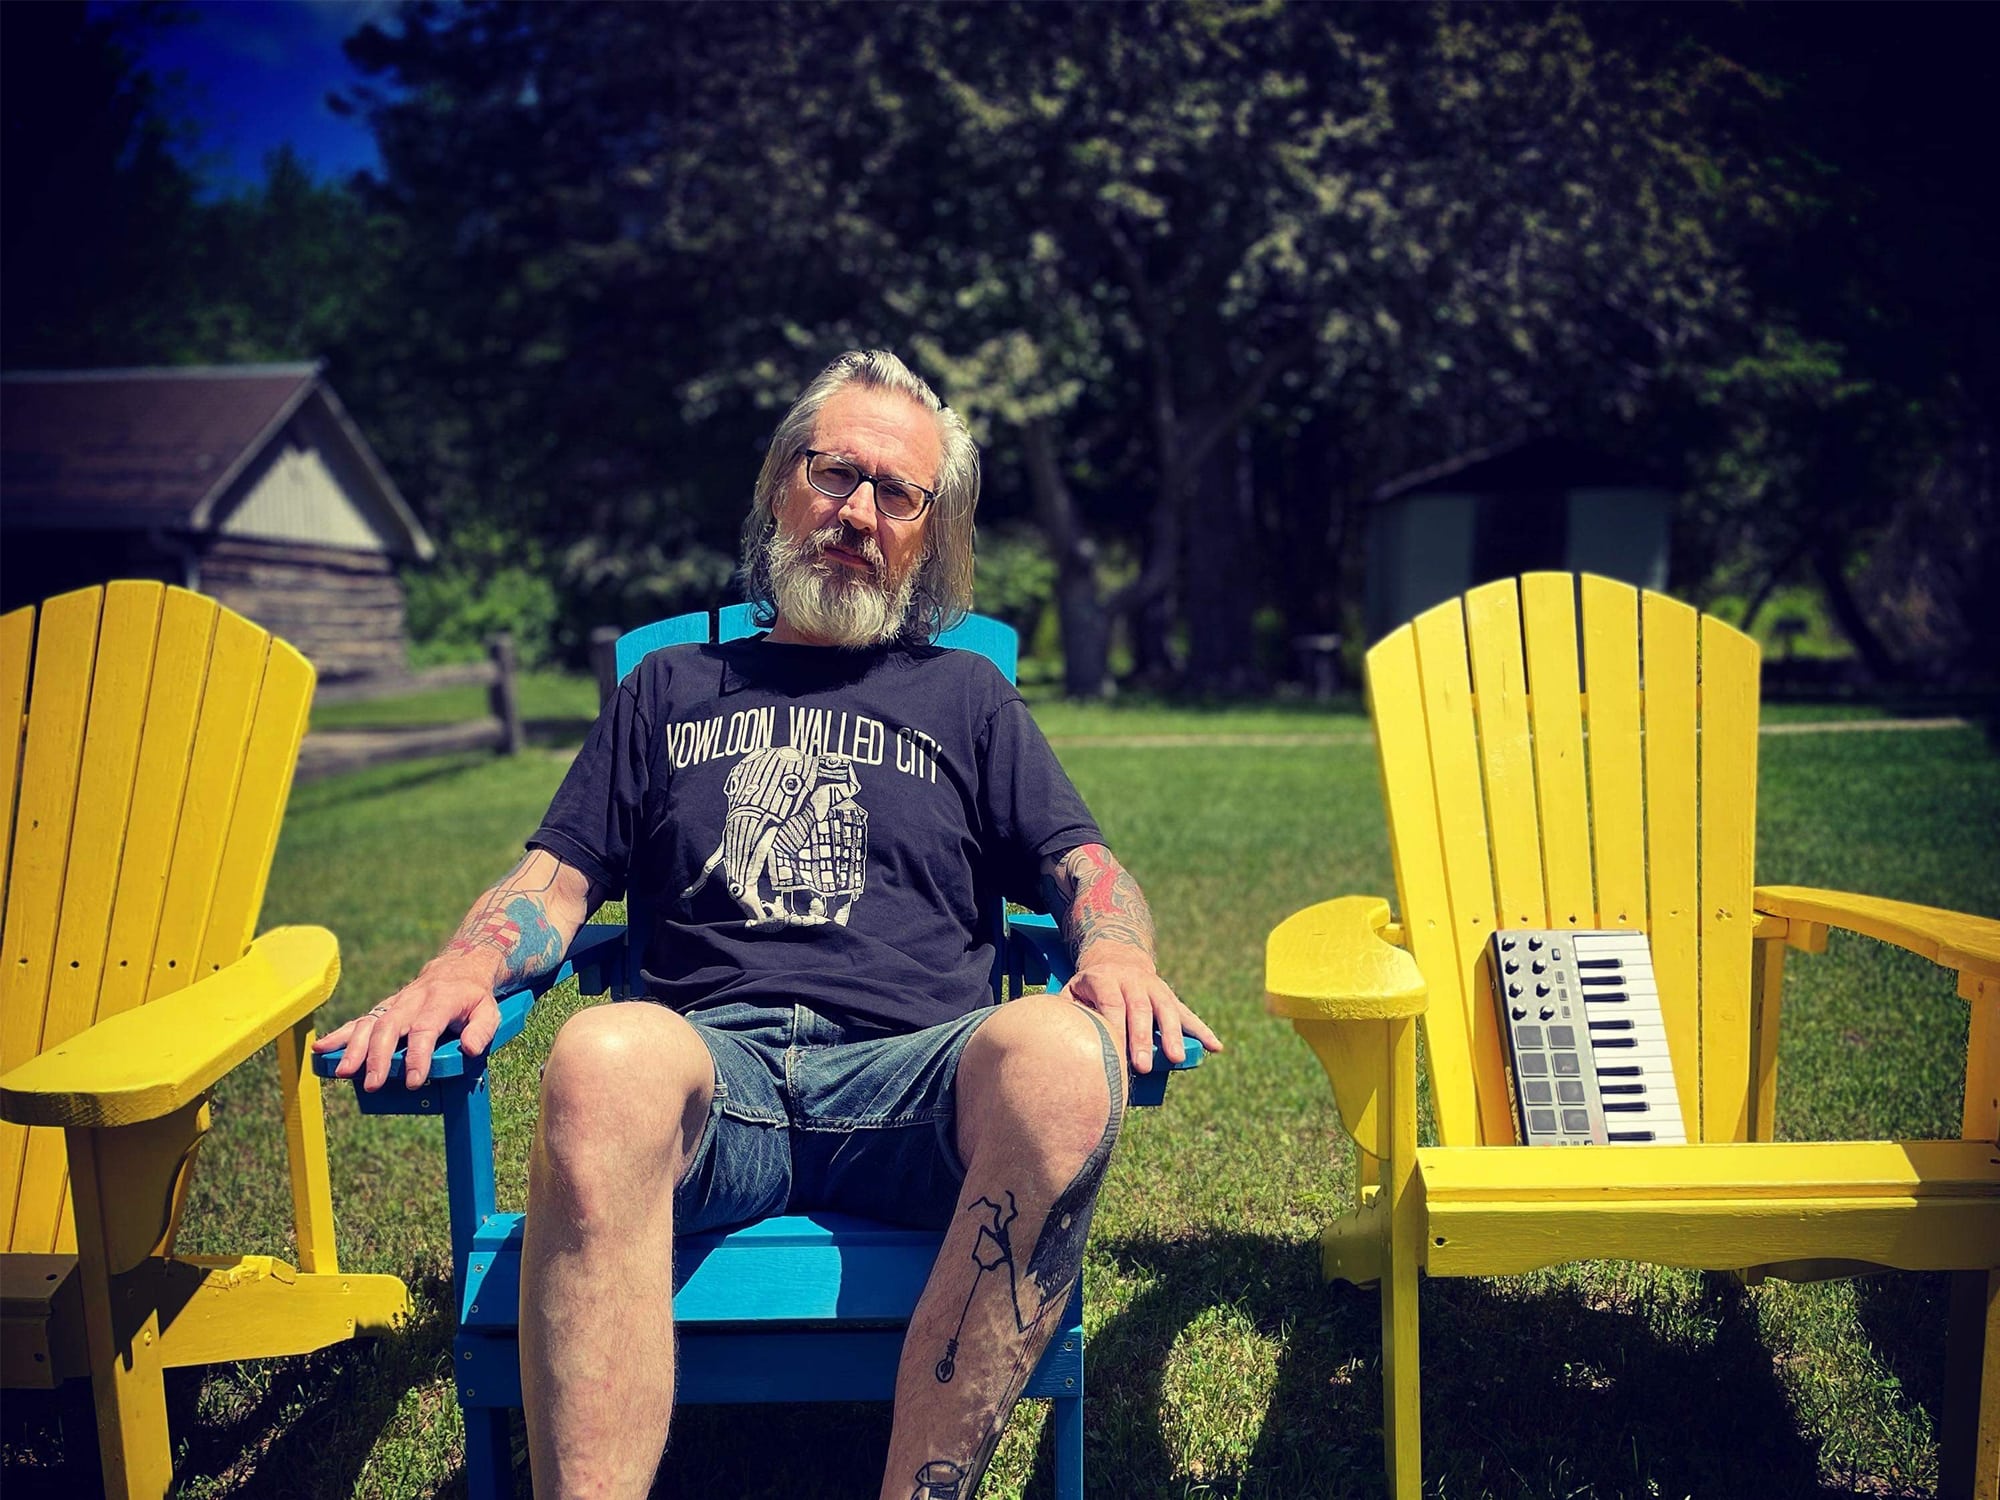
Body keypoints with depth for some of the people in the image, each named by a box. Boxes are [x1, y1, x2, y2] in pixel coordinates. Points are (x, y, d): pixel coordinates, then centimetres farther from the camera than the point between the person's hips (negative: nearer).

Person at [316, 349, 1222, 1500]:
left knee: (1062, 1056, -36)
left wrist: (1118, 955, -9)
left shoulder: (968, 696, 26)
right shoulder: (671, 689, 27)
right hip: (712, 1073, 0)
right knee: (606, 1054, -37)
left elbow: (1085, 868, 15)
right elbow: (556, 881, 20)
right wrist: (464, 969, -3)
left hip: (912, 1079, 0)